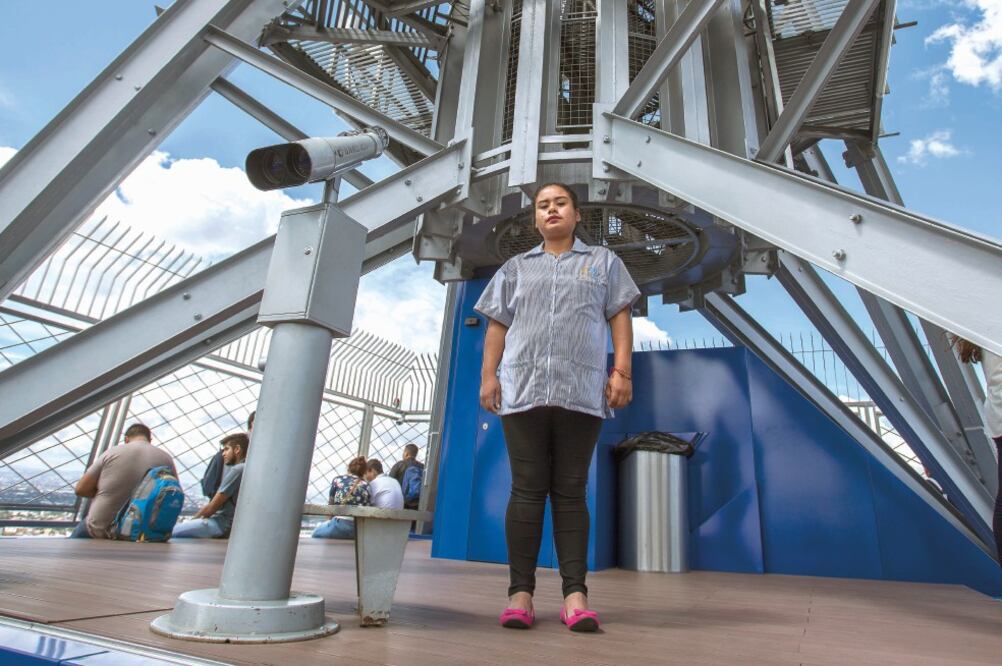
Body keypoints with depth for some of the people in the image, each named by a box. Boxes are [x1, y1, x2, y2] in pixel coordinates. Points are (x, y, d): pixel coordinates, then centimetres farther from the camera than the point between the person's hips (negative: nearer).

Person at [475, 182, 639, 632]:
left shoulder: (603, 262, 19)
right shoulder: (516, 267, 22)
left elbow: (620, 317, 10)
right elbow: (497, 325, 15)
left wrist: (622, 370, -2)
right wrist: (488, 374, 3)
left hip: (581, 393, -1)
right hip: (522, 391, 1)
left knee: (570, 492, 0)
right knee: (526, 490, -1)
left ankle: (575, 593, 3)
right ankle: (521, 591, 3)